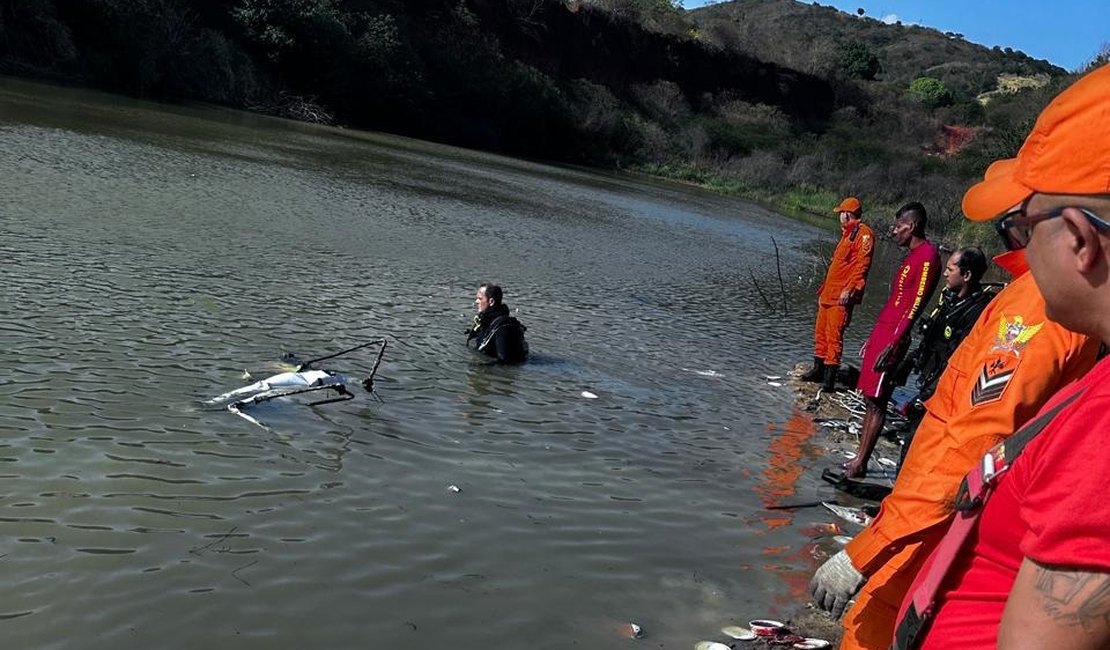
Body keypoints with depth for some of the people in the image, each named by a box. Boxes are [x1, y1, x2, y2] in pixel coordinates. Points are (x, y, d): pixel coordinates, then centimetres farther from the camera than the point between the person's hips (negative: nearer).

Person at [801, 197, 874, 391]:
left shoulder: (863, 233, -8)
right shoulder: (846, 234, 22)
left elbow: (862, 265, -17)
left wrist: (849, 289, -25)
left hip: (841, 296, -10)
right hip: (829, 294, 10)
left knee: (834, 334, -12)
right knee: (821, 331, 13)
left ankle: (830, 377, -12)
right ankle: (819, 369, 23)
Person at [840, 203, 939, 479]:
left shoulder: (928, 256, -13)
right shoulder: (913, 255, 18)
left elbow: (915, 305, -19)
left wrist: (893, 344, -23)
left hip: (892, 338, -10)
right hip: (881, 332, 10)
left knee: (876, 402, -5)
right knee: (869, 399, 11)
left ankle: (860, 464, 0)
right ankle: (859, 459, 17)